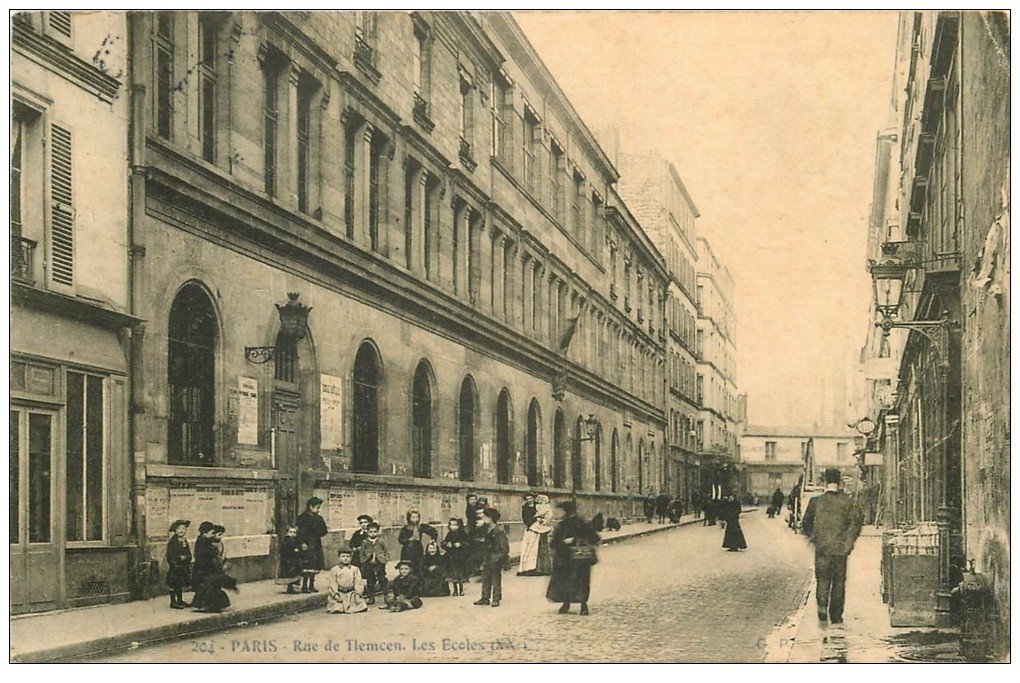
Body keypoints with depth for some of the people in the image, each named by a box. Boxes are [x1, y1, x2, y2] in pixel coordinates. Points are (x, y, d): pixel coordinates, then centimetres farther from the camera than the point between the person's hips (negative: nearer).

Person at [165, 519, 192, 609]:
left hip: (183, 567, 7)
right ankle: (173, 602, 2)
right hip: (175, 567, -7)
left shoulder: (184, 541, 12)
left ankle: (180, 601, 21)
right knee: (173, 585, -2)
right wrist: (179, 558, -22)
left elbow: (189, 554, 17)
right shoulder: (173, 541, -10)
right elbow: (169, 555, -15)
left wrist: (186, 557, 0)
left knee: (181, 584, 13)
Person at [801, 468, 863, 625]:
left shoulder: (816, 501, -1)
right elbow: (856, 522, -9)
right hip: (840, 548, 0)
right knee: (839, 582, 9)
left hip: (822, 548, 0)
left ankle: (822, 604, -16)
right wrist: (849, 542, 1)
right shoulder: (848, 502, -3)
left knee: (822, 579, 9)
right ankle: (836, 615, 12)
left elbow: (806, 523, 4)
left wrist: (814, 538, 17)